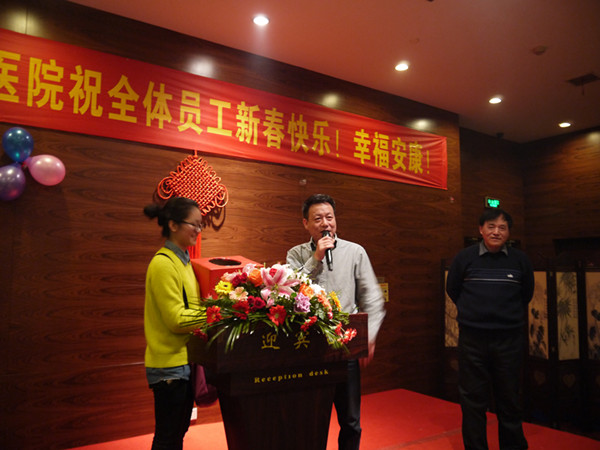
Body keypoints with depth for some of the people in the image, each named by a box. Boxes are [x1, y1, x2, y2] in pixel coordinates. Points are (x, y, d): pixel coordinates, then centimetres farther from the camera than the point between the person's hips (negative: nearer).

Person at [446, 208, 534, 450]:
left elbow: (527, 293, 17)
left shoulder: (520, 259, 2)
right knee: (473, 399, 6)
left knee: (509, 398, 12)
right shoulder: (465, 257, -2)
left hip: (509, 338, 1)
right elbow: (452, 289, 11)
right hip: (472, 337, -1)